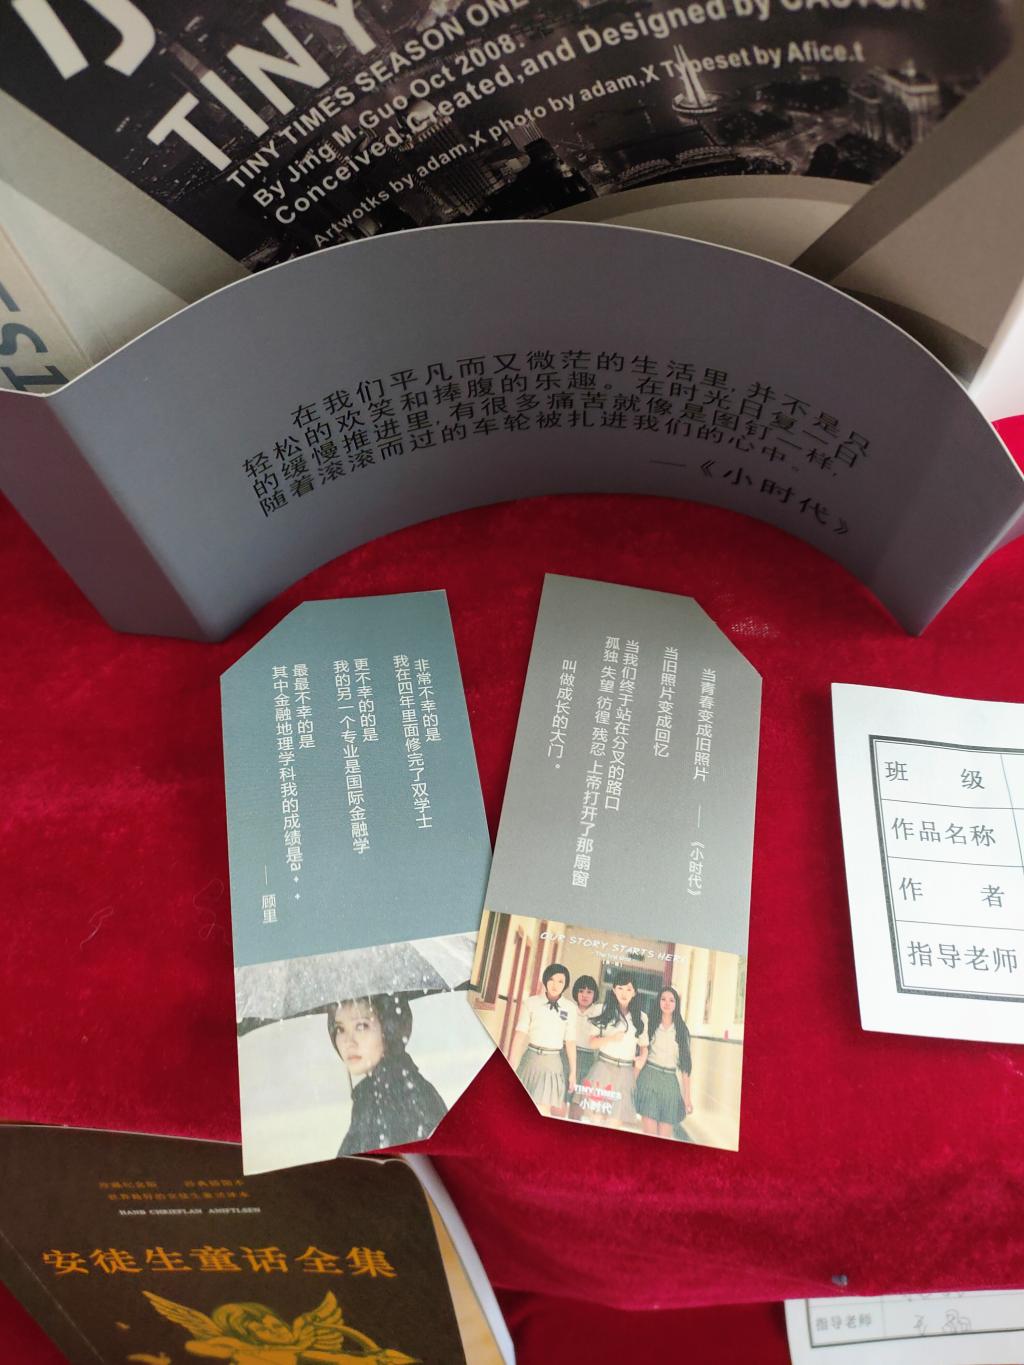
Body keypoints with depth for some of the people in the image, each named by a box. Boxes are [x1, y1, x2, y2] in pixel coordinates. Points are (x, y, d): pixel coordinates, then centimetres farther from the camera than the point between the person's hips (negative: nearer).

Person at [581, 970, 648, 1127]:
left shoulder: (641, 1017, 6)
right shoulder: (604, 1011, 2)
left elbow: (644, 1045, 12)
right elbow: (592, 1042, 2)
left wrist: (642, 1058, -9)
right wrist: (610, 1038, -16)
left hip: (625, 1072, 1)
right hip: (603, 1068, -1)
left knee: (615, 1122, -2)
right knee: (596, 1117, -5)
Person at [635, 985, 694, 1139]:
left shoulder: (682, 1030, 9)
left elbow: (684, 1064, 8)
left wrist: (687, 1096, 5)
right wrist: (634, 1082, -6)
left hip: (671, 1082, 1)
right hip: (649, 1078, -1)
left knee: (665, 1135, 0)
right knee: (649, 1133, -6)